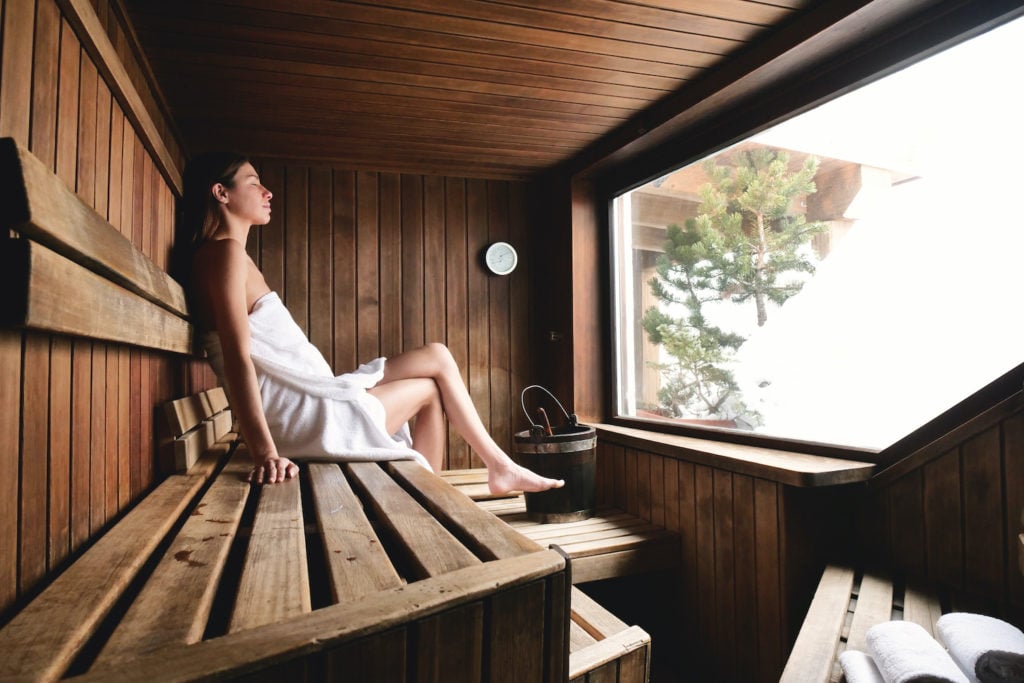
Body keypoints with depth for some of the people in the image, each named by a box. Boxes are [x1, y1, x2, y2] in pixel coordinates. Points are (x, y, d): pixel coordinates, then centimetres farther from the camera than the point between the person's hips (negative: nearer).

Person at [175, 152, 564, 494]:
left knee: (437, 357, 11)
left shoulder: (227, 257, 19)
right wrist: (265, 453, -30)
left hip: (306, 398, 9)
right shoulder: (226, 253, -12)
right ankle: (500, 465, 21)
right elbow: (237, 356, -24)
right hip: (299, 418, -9)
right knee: (430, 386, 5)